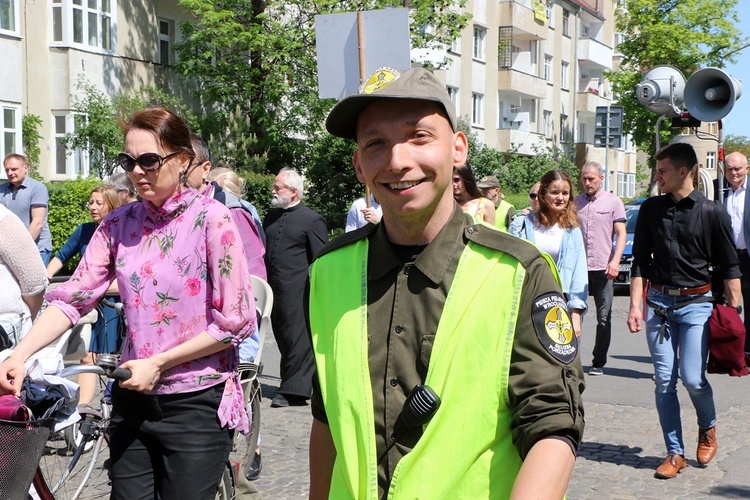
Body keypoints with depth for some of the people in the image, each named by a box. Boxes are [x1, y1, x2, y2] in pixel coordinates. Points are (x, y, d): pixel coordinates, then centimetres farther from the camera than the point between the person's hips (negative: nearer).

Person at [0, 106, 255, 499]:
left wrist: (157, 363, -12)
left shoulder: (211, 219, -10)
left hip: (197, 405, -4)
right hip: (133, 398, 5)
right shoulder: (119, 224, 4)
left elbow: (236, 322, -12)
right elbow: (73, 297, -3)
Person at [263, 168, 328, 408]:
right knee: (283, 338, 10)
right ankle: (295, 386, 20)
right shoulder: (271, 217, 18)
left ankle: (294, 390, -2)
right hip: (274, 289, 7)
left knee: (298, 339, -6)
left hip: (297, 291, -7)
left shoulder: (311, 219, -3)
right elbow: (262, 251, 24)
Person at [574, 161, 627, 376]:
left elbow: (621, 234, 1)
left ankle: (598, 362, 11)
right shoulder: (576, 202, 12)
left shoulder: (613, 201, 4)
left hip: (603, 268, -2)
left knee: (604, 318, 3)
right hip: (578, 267, 2)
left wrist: (615, 261, -13)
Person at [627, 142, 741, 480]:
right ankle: (675, 453, 12)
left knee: (692, 378, -10)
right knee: (664, 381, 1)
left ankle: (708, 428, 22)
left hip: (696, 303, -3)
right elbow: (640, 261, 9)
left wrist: (734, 313, -3)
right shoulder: (651, 209, 6)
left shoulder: (711, 213, -3)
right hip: (658, 301, 3)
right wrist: (635, 305, 1)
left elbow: (729, 268, 1)